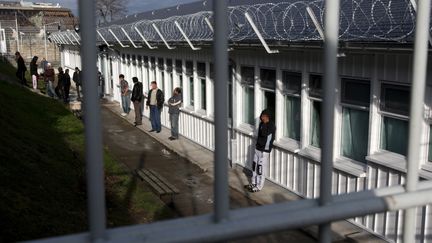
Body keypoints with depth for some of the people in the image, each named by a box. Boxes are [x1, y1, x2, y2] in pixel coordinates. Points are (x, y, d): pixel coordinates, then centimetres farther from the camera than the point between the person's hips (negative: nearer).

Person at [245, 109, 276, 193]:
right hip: (258, 148, 8)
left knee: (261, 168, -2)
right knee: (254, 166, 15)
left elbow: (264, 134, -29)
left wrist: (265, 123, -21)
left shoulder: (271, 126, -16)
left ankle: (259, 186, 8)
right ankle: (253, 183, 30)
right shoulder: (262, 124, 8)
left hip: (265, 150, -8)